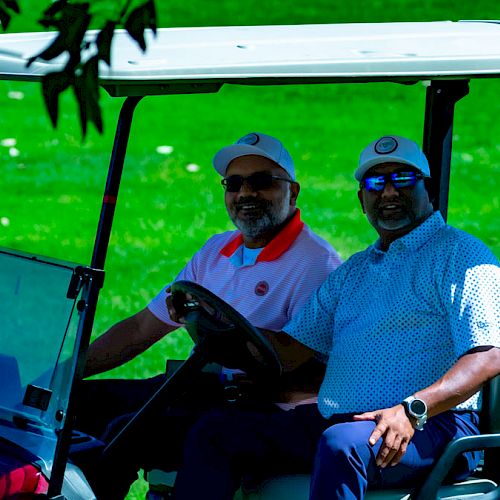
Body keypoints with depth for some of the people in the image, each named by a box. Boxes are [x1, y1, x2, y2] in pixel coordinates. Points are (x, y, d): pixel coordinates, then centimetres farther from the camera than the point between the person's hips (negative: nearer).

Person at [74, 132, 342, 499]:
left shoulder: (317, 263, -8)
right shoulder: (217, 250, 17)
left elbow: (315, 378, -14)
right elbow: (142, 329, 20)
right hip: (193, 386, 9)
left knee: (127, 431, -29)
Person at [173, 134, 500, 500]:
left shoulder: (461, 255, 0)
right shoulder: (354, 271, 25)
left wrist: (412, 409, -28)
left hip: (430, 428, -8)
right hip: (331, 422, 8)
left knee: (341, 445, -38)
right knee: (216, 431, -4)